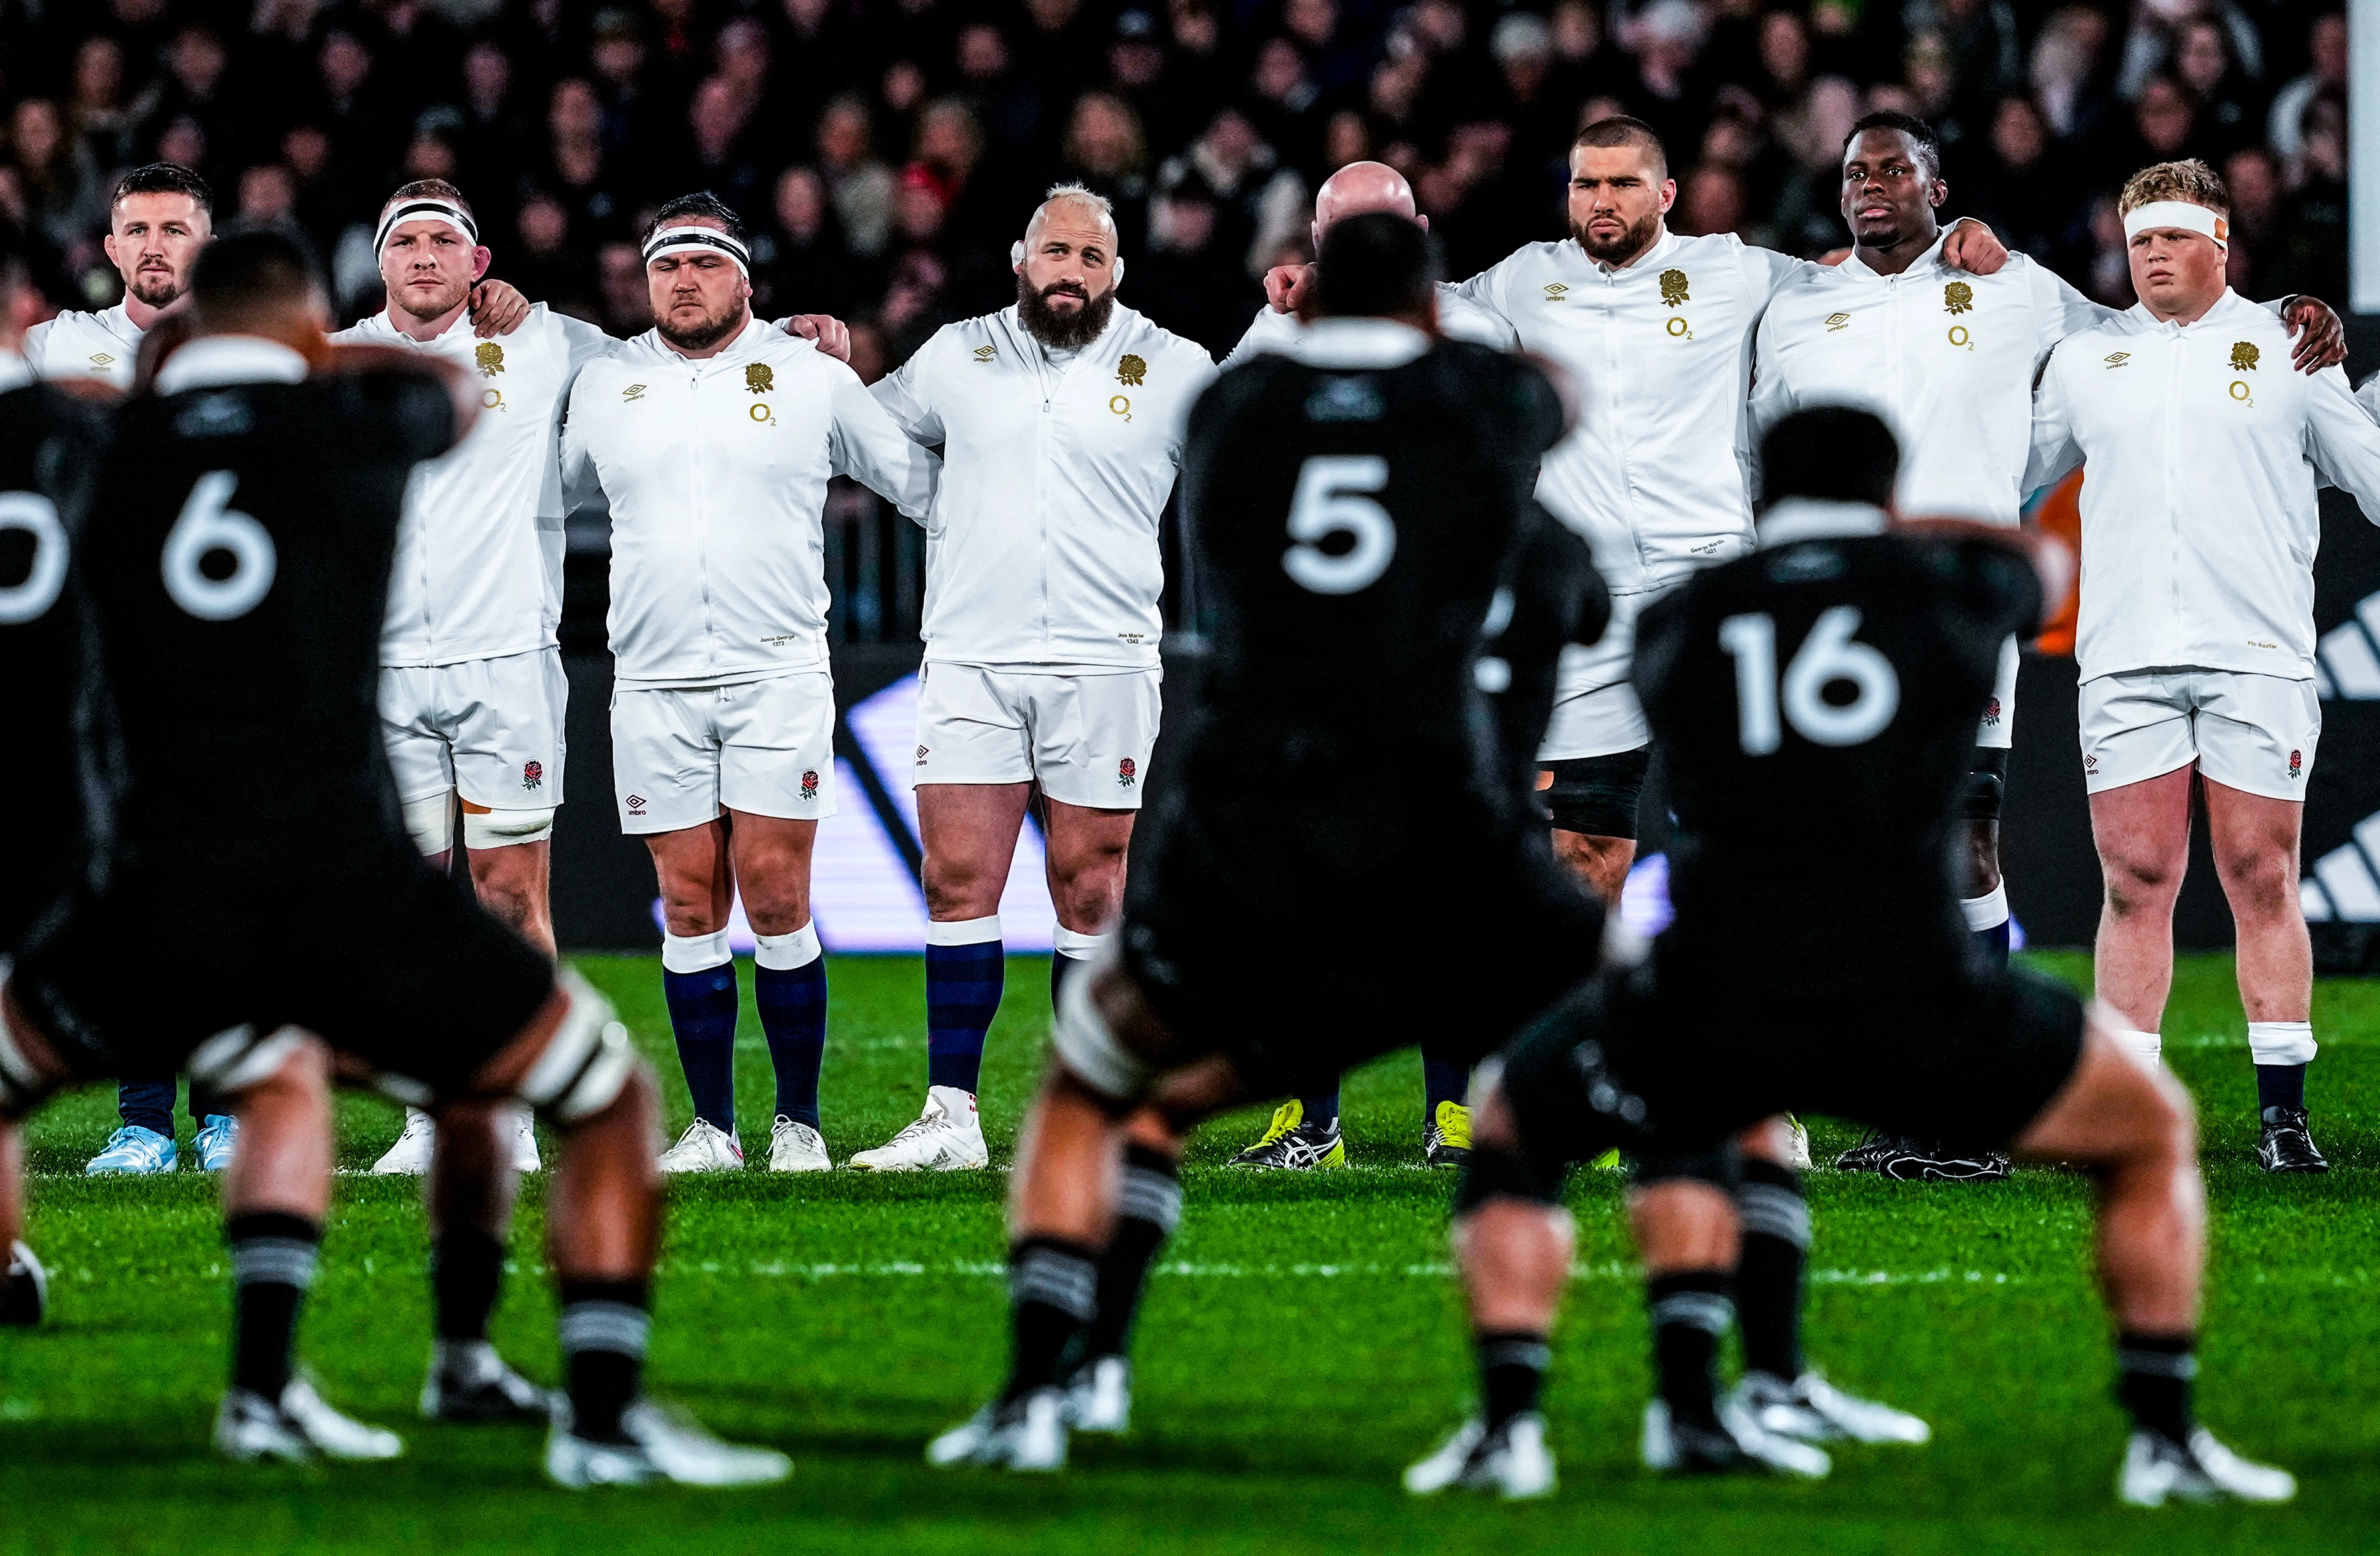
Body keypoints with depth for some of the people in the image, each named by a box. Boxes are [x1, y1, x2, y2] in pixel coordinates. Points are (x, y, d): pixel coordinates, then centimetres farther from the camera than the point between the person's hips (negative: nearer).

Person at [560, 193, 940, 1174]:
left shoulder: (813, 378, 5)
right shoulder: (603, 387, 11)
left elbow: (924, 481, 13)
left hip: (779, 678, -2)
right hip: (654, 687, 2)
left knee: (776, 898, -8)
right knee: (690, 905, 1)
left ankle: (798, 1122, -1)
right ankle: (710, 1126, 6)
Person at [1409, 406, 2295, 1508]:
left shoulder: (1677, 622, 15)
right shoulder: (1947, 585, 12)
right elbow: (2047, 558, 36)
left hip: (1708, 1005, 1)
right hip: (1917, 1001, -1)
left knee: (1510, 1129, 28)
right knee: (2151, 1133, 24)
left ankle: (1507, 1425, 10)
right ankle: (2165, 1440, 17)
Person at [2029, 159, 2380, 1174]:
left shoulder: (2286, 351, 8)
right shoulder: (2084, 361, 14)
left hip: (2258, 659, -2)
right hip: (2125, 660, 2)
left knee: (2263, 883, -3)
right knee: (2135, 887, 0)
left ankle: (2284, 1115, 1)